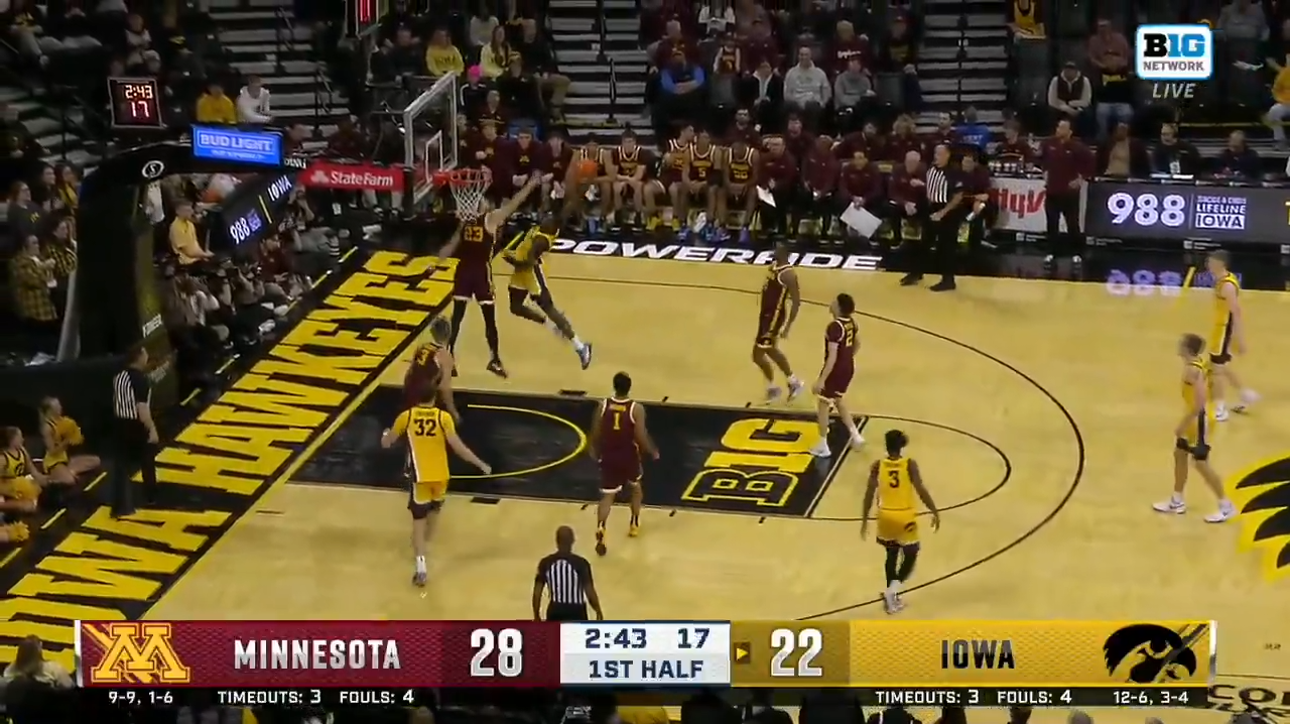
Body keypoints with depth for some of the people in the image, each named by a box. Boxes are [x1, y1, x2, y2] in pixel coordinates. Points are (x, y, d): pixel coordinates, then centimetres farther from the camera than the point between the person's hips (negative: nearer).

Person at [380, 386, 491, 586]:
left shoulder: (407, 416, -3)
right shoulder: (444, 417, -6)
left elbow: (386, 443, 8)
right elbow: (458, 447, -12)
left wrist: (385, 434, 32)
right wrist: (481, 465, -4)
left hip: (419, 476, -1)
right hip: (440, 475, 1)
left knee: (419, 519, 1)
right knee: (434, 508, 29)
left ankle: (421, 567, -12)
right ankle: (423, 545, 46)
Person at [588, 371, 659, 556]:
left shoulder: (603, 405, -9)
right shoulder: (636, 409, -17)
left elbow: (595, 435, -1)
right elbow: (641, 437, -17)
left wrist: (595, 452, 18)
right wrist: (653, 452, 2)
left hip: (608, 456, 1)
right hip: (629, 457, -1)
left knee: (607, 496, 2)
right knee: (635, 486, 28)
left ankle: (600, 529, -21)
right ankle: (634, 523, 38)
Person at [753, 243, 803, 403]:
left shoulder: (788, 274, -24)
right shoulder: (773, 267, 5)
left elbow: (796, 302, -23)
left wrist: (788, 326, -24)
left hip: (774, 316, -10)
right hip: (766, 314, 10)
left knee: (758, 354, -4)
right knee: (771, 350, 22)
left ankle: (772, 387, 15)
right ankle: (793, 383, 36)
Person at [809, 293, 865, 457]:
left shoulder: (834, 327, -27)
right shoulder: (850, 322, 0)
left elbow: (832, 357, -29)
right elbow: (857, 344, 16)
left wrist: (821, 380, -26)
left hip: (836, 369, -8)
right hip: (848, 367, 8)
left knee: (822, 404, 9)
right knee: (837, 400, 28)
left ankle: (823, 446, 16)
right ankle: (855, 435, 28)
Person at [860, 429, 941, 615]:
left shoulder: (877, 466, -6)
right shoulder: (910, 464, -12)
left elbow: (869, 493, -6)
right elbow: (921, 490, -16)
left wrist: (865, 520, 3)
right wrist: (935, 513, -6)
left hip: (886, 516, 3)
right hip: (905, 517, -3)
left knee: (892, 554, 21)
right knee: (910, 555, 13)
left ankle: (891, 596, 23)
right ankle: (892, 589, -6)